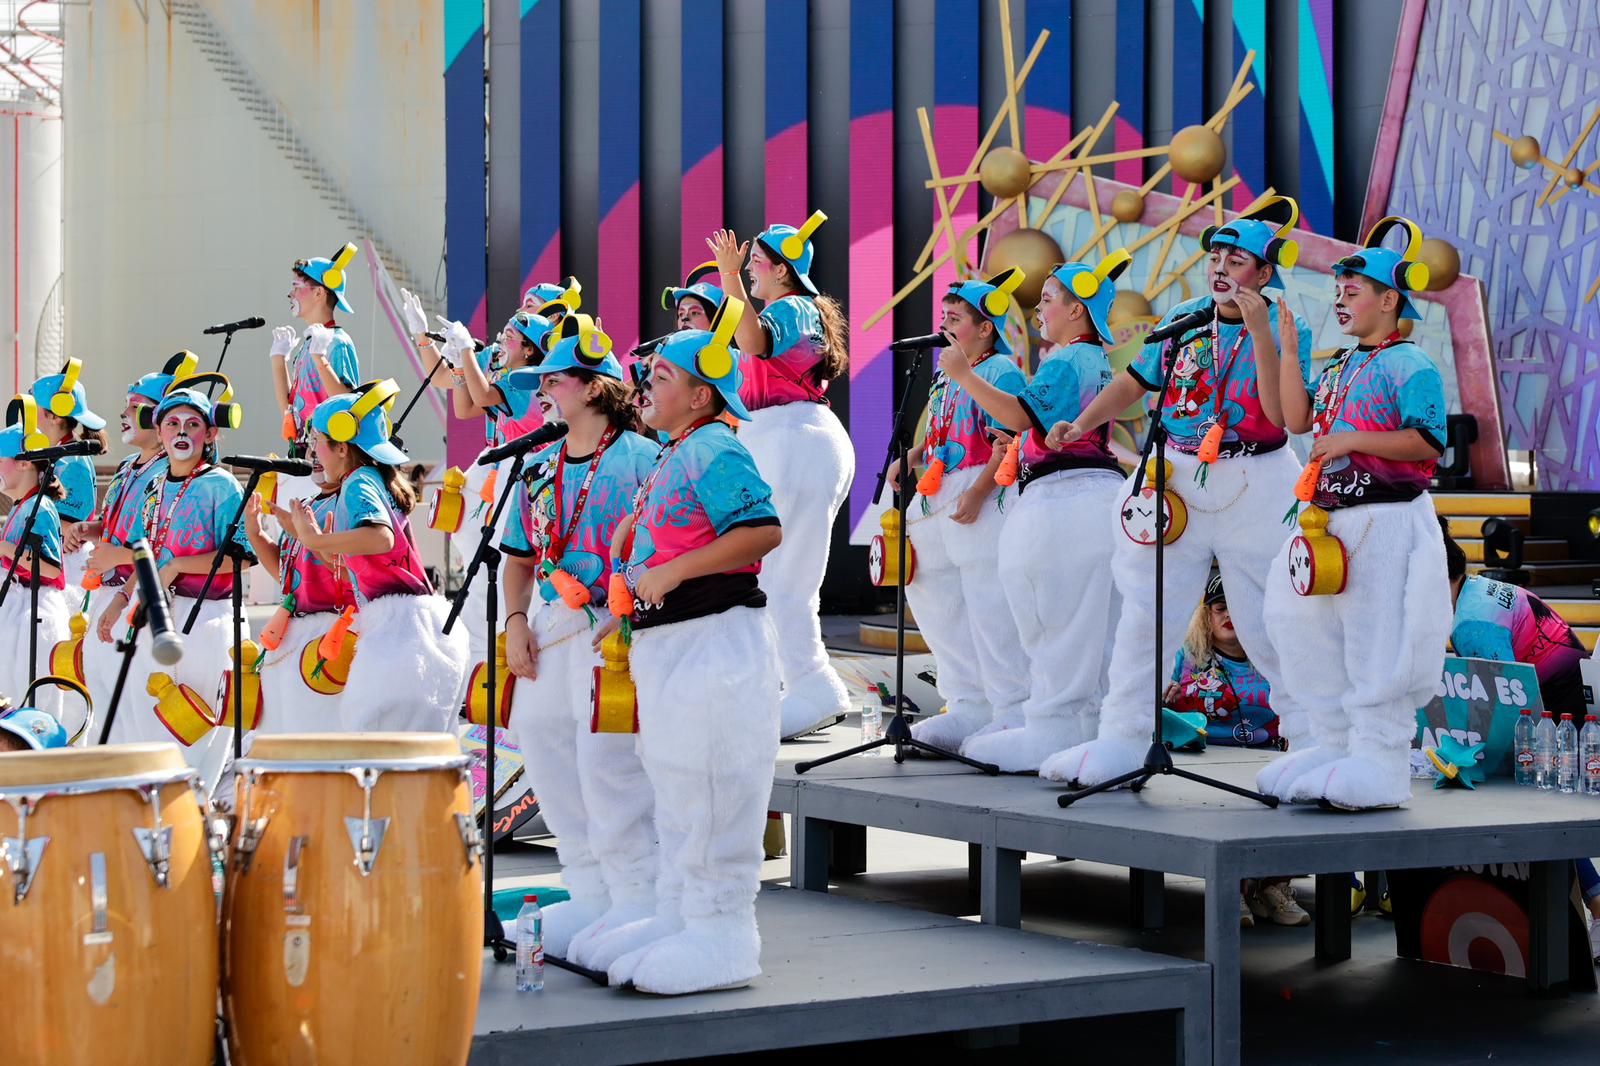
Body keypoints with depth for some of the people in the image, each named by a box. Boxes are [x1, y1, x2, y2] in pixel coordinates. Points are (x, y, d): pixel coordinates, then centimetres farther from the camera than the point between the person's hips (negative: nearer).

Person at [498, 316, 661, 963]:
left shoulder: (639, 459, -7)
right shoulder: (539, 470, 15)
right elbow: (520, 558, 22)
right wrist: (516, 619, 6)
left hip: (608, 636, -8)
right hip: (546, 636, 8)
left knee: (610, 772, -10)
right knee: (550, 767, 11)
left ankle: (638, 905, -2)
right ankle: (590, 897, 22)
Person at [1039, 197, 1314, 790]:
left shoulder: (1285, 328, -4)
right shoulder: (1184, 319, 9)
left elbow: (1282, 415, -17)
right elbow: (1133, 383, 16)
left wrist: (1260, 333, -23)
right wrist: (1080, 425, 2)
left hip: (1254, 487, -4)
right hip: (1176, 480, 4)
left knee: (1271, 626, -2)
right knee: (1145, 612, 3)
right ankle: (1121, 740, 10)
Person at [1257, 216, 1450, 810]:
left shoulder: (1409, 365, -8)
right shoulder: (1339, 367, 19)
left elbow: (1428, 443, -16)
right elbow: (1296, 420, 10)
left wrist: (1353, 440, -17)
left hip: (1388, 522, -9)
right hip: (1330, 522, 9)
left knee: (1377, 646, -8)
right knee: (1311, 635, 11)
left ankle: (1379, 766, -4)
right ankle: (1334, 747, 22)